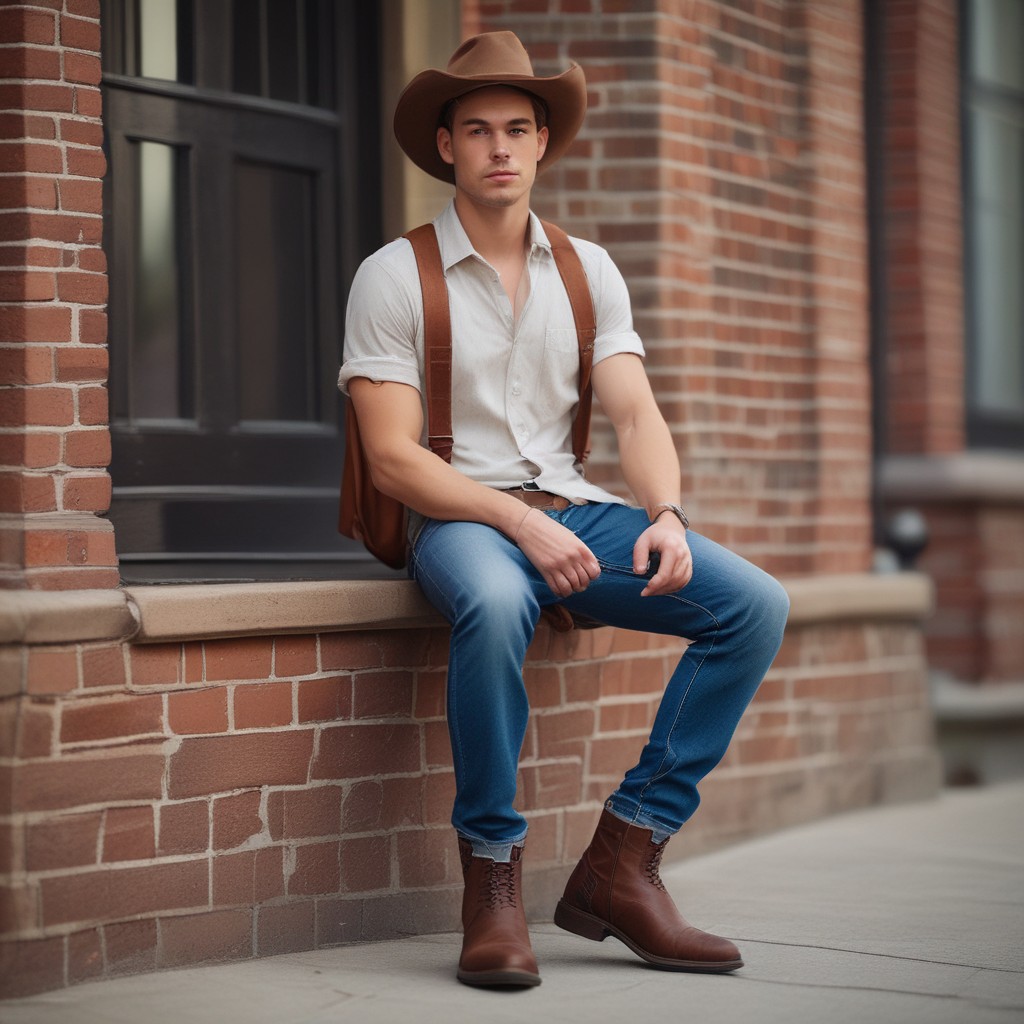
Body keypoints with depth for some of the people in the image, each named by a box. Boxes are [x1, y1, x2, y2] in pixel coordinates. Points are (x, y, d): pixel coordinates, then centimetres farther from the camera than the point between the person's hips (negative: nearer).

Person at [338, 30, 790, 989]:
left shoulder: (590, 272, 12)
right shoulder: (394, 277, -3)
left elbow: (635, 414, 3)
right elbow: (393, 458, -10)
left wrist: (665, 515, -18)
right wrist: (520, 523, -22)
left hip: (573, 508, 5)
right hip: (458, 515, -5)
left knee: (755, 603, -16)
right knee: (495, 604, -41)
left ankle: (622, 859, -14)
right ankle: (491, 880, -25)